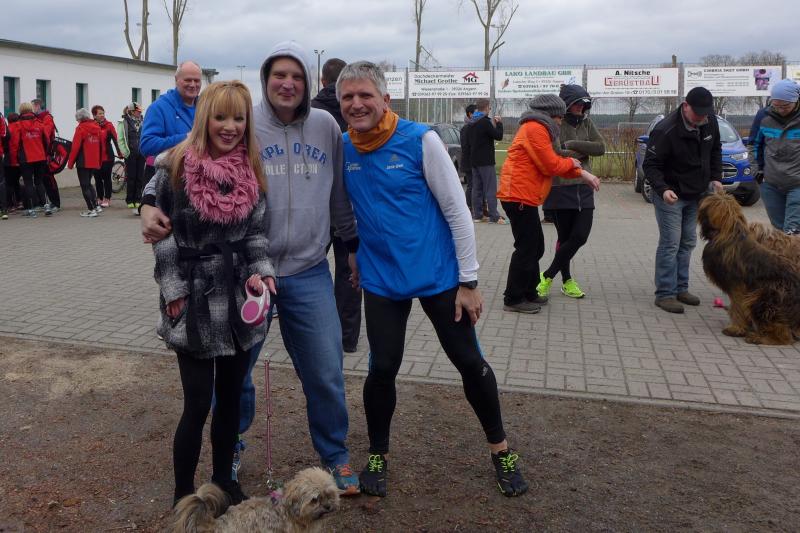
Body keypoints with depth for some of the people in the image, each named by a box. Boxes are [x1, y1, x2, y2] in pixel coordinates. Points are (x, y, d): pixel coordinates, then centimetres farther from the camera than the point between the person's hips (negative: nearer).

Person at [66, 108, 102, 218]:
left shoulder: (81, 128, -10)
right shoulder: (97, 127, 8)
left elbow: (75, 147, -12)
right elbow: (101, 146, 10)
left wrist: (70, 162, -4)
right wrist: (100, 162, 17)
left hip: (83, 162, -6)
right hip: (95, 162, 6)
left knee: (85, 186, 0)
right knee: (88, 184, 19)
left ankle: (91, 209, -3)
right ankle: (95, 206, 14)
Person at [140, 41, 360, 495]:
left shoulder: (325, 126, 3)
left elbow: (339, 194, 13)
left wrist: (354, 243, 20)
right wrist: (152, 205, -27)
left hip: (309, 273, 2)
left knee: (326, 374, 7)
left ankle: (336, 456, 31)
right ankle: (230, 450, 40)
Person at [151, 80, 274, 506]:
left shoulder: (251, 171, 4)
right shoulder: (176, 167, -9)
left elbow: (255, 232, 6)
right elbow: (163, 235, -6)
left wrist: (259, 272, -9)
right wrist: (174, 293, -10)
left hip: (239, 298, 4)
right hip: (194, 300, -4)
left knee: (231, 395, 14)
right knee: (198, 403, -1)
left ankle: (223, 480, 32)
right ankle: (183, 496, 19)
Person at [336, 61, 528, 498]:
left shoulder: (420, 139, -13)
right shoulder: (341, 149, -2)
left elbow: (456, 210, -11)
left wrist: (469, 281, -11)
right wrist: (353, 255, 13)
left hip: (438, 274, -2)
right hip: (381, 279, 3)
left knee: (469, 362, 7)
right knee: (382, 368, 5)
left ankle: (500, 449, 28)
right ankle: (377, 455, 28)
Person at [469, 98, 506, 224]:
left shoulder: (472, 123, 12)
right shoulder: (485, 122, -14)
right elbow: (498, 136, -12)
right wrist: (499, 124, 5)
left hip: (474, 160, 8)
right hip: (486, 161, -8)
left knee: (477, 189, 9)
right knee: (490, 189, -7)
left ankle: (477, 215, 10)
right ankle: (494, 216, -9)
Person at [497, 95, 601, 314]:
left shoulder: (537, 129, 22)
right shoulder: (535, 128, -12)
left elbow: (552, 163, 20)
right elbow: (551, 165, -17)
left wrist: (582, 174, 11)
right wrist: (571, 162, 3)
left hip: (523, 197, 11)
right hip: (520, 197, -11)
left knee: (535, 247, 16)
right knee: (526, 249, -6)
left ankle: (528, 292, 25)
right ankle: (513, 299, 1)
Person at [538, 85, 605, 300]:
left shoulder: (586, 123, 11)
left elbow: (600, 147, -1)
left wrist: (573, 145, -12)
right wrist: (581, 152, -8)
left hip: (584, 189, 5)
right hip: (560, 189, -5)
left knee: (580, 236, -2)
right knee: (565, 238, 2)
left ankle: (548, 276, 13)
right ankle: (566, 280, 21)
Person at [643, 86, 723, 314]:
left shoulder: (710, 123, -3)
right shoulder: (665, 130, -23)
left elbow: (715, 150, 15)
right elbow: (650, 165, -20)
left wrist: (715, 177, 5)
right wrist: (663, 190, -34)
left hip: (697, 194, 7)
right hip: (670, 195, -7)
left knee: (688, 243, 11)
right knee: (670, 244, -7)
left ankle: (681, 289, 21)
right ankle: (665, 294, -1)